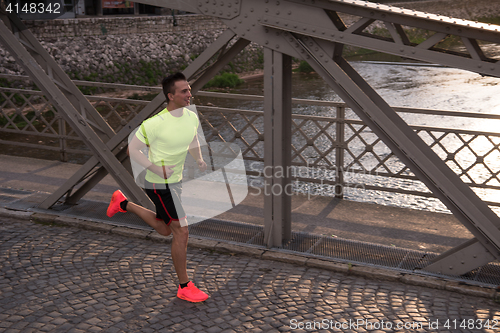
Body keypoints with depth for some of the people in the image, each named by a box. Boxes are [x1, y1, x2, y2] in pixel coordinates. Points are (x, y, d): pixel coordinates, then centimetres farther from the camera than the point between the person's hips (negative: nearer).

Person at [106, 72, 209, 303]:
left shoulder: (192, 117, -2)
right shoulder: (155, 123, -23)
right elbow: (132, 149, -15)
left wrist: (199, 160, -1)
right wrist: (157, 169, -23)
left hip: (175, 181, 8)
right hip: (159, 184, -8)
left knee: (165, 229, 23)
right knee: (181, 231, -8)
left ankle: (123, 203, 39)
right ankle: (184, 287, 5)